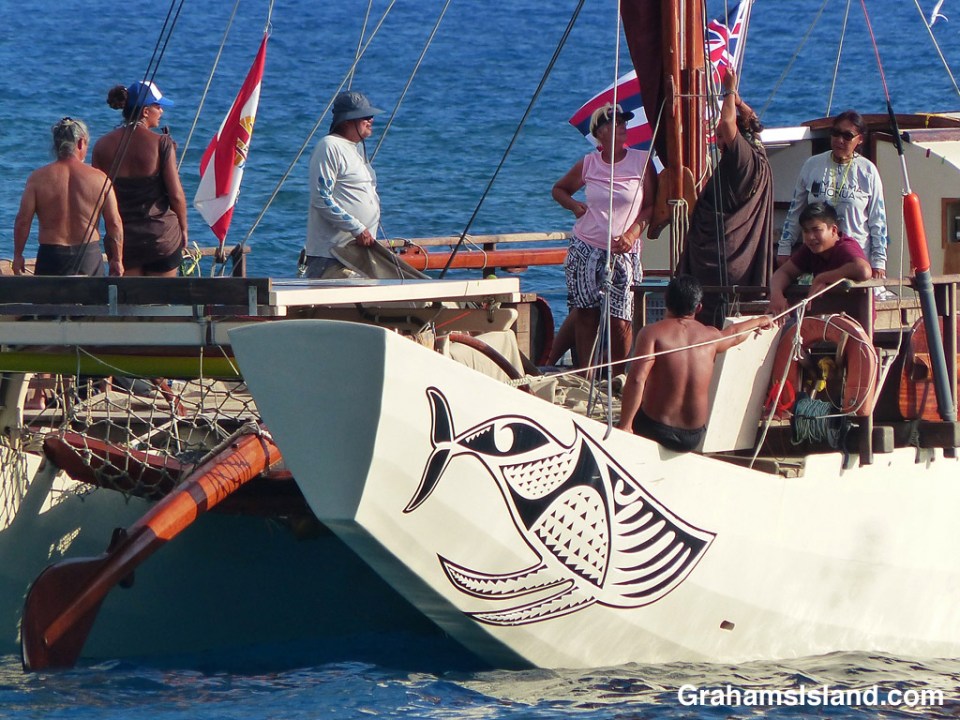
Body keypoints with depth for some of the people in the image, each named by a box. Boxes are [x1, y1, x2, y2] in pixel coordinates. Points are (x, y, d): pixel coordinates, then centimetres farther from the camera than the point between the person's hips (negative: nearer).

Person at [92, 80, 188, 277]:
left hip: (122, 238, 3)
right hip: (161, 236, -3)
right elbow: (176, 195, -11)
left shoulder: (103, 146, -2)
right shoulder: (161, 143, -12)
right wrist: (183, 229, 5)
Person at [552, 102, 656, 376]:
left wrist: (633, 233, -15)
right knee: (584, 314, 2)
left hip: (623, 252, -2)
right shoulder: (588, 164, 4)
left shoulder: (641, 161, -1)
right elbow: (559, 189, 21)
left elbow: (651, 205, 1)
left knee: (620, 320, -7)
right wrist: (574, 206, 0)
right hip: (585, 248, 2)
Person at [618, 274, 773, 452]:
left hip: (656, 431, -5)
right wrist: (758, 321, 52)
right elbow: (735, 333, 30)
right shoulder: (711, 336, 6)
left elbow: (636, 380, -21)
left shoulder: (652, 333, -10)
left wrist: (624, 426, -16)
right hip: (694, 437, 5)